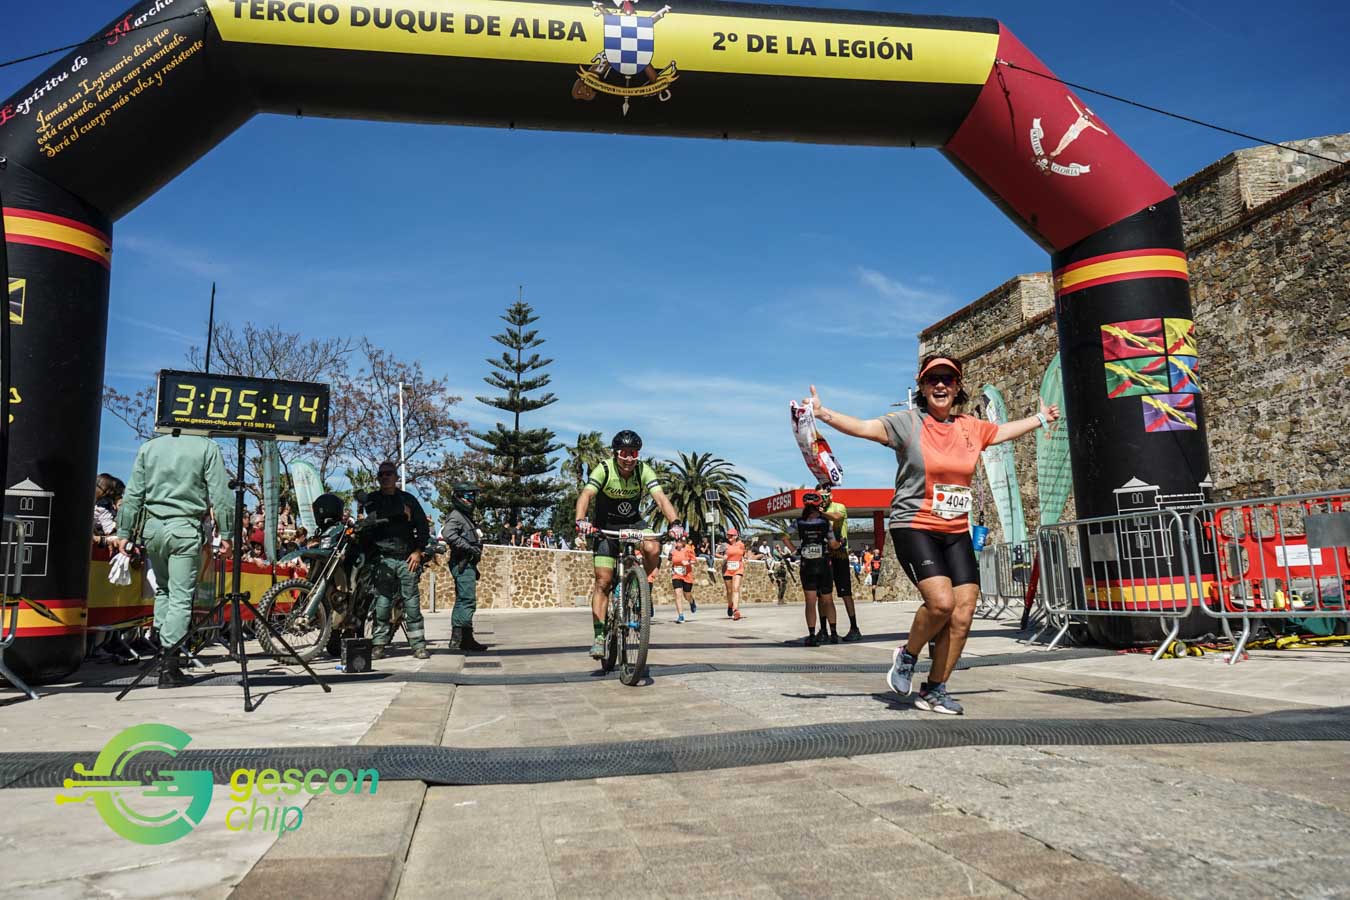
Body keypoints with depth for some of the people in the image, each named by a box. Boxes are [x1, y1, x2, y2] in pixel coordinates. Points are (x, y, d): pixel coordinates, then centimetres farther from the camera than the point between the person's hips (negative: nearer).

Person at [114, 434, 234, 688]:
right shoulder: (207, 447, -3)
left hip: (152, 526, 4)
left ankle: (161, 646, 19)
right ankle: (170, 665, -2)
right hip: (186, 528, -4)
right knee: (181, 596, -2)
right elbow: (220, 494, -6)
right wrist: (226, 533, -2)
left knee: (162, 588, 22)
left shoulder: (148, 447, 9)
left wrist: (124, 532, 12)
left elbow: (133, 494, 9)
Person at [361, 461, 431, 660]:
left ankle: (418, 645, 0)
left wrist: (418, 551, 1)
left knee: (412, 602, -2)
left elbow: (423, 526, 12)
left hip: (407, 558, 0)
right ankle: (379, 644, 4)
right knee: (382, 603, -3)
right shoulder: (371, 500, 13)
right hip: (382, 559, 0)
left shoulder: (408, 499, 14)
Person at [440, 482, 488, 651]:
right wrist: (471, 548, -25)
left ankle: (457, 639, 16)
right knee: (468, 600, -14)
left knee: (462, 601, 12)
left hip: (467, 565, 11)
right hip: (463, 564, -11)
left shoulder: (466, 517, 23)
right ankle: (465, 639, -14)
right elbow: (449, 534, -26)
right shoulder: (456, 516, -8)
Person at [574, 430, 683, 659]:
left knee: (653, 549, -30)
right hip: (606, 526, -1)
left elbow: (661, 498, -27)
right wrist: (581, 520, -53)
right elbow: (586, 495, -34)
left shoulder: (644, 471, -17)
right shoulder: (604, 469, -21)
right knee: (603, 582, -9)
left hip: (634, 524, 2)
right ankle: (599, 636, -3)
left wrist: (675, 523, -45)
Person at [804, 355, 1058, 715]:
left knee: (963, 614, -2)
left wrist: (1041, 418, 43)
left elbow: (1004, 430, 31)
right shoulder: (907, 422, -4)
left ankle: (934, 690, 14)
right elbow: (863, 427, -15)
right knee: (941, 601, -23)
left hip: (956, 532, 6)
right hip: (914, 527, -6)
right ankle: (907, 655, 7)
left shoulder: (971, 427, 11)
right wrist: (823, 413, -28)